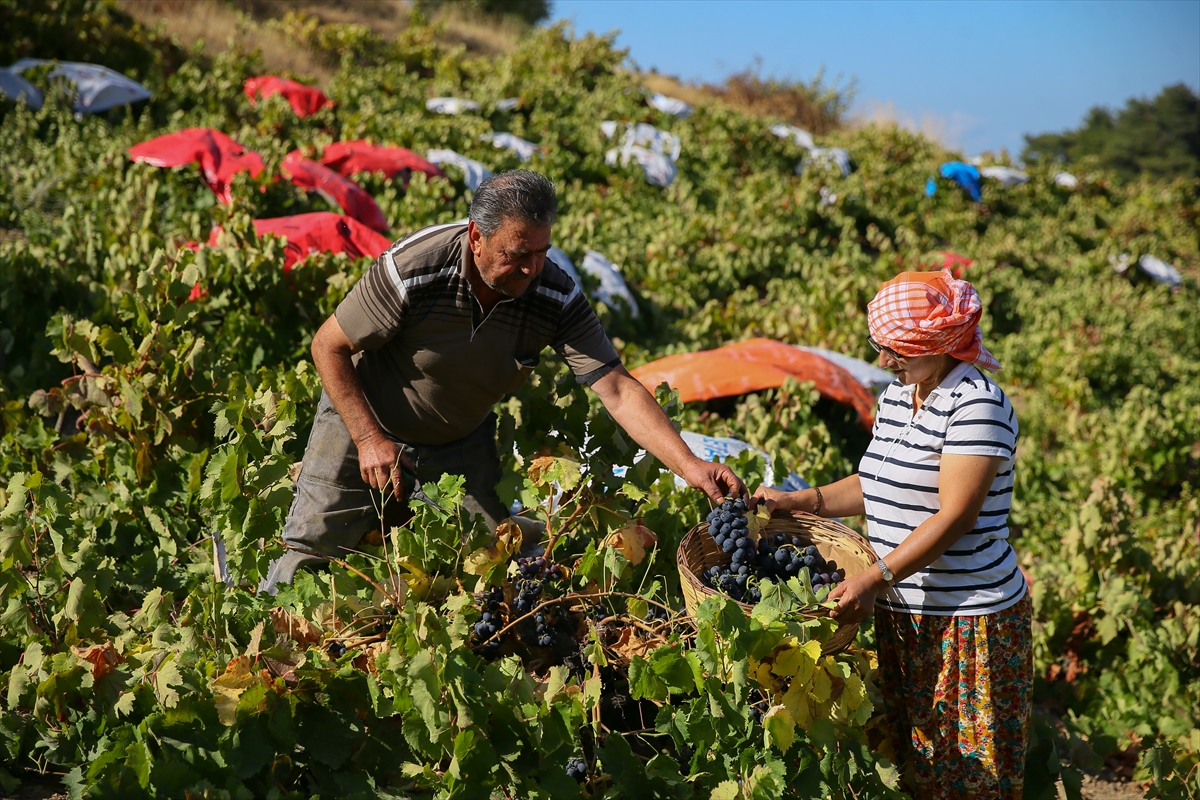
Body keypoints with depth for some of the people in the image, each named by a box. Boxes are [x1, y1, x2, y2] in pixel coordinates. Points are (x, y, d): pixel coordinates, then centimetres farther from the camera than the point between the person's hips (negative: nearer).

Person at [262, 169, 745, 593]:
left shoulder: (556, 298, -23)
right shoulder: (413, 270, -32)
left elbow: (618, 390, -26)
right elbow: (328, 347, -20)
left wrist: (687, 464, -37)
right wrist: (369, 439, -24)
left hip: (462, 445, 3)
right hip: (363, 423, -3)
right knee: (308, 561, -5)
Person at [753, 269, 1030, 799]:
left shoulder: (978, 404, -15)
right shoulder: (895, 397, 11)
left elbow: (954, 516, -21)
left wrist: (875, 579, -25)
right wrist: (795, 501, 10)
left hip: (969, 617, -7)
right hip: (899, 613, 8)